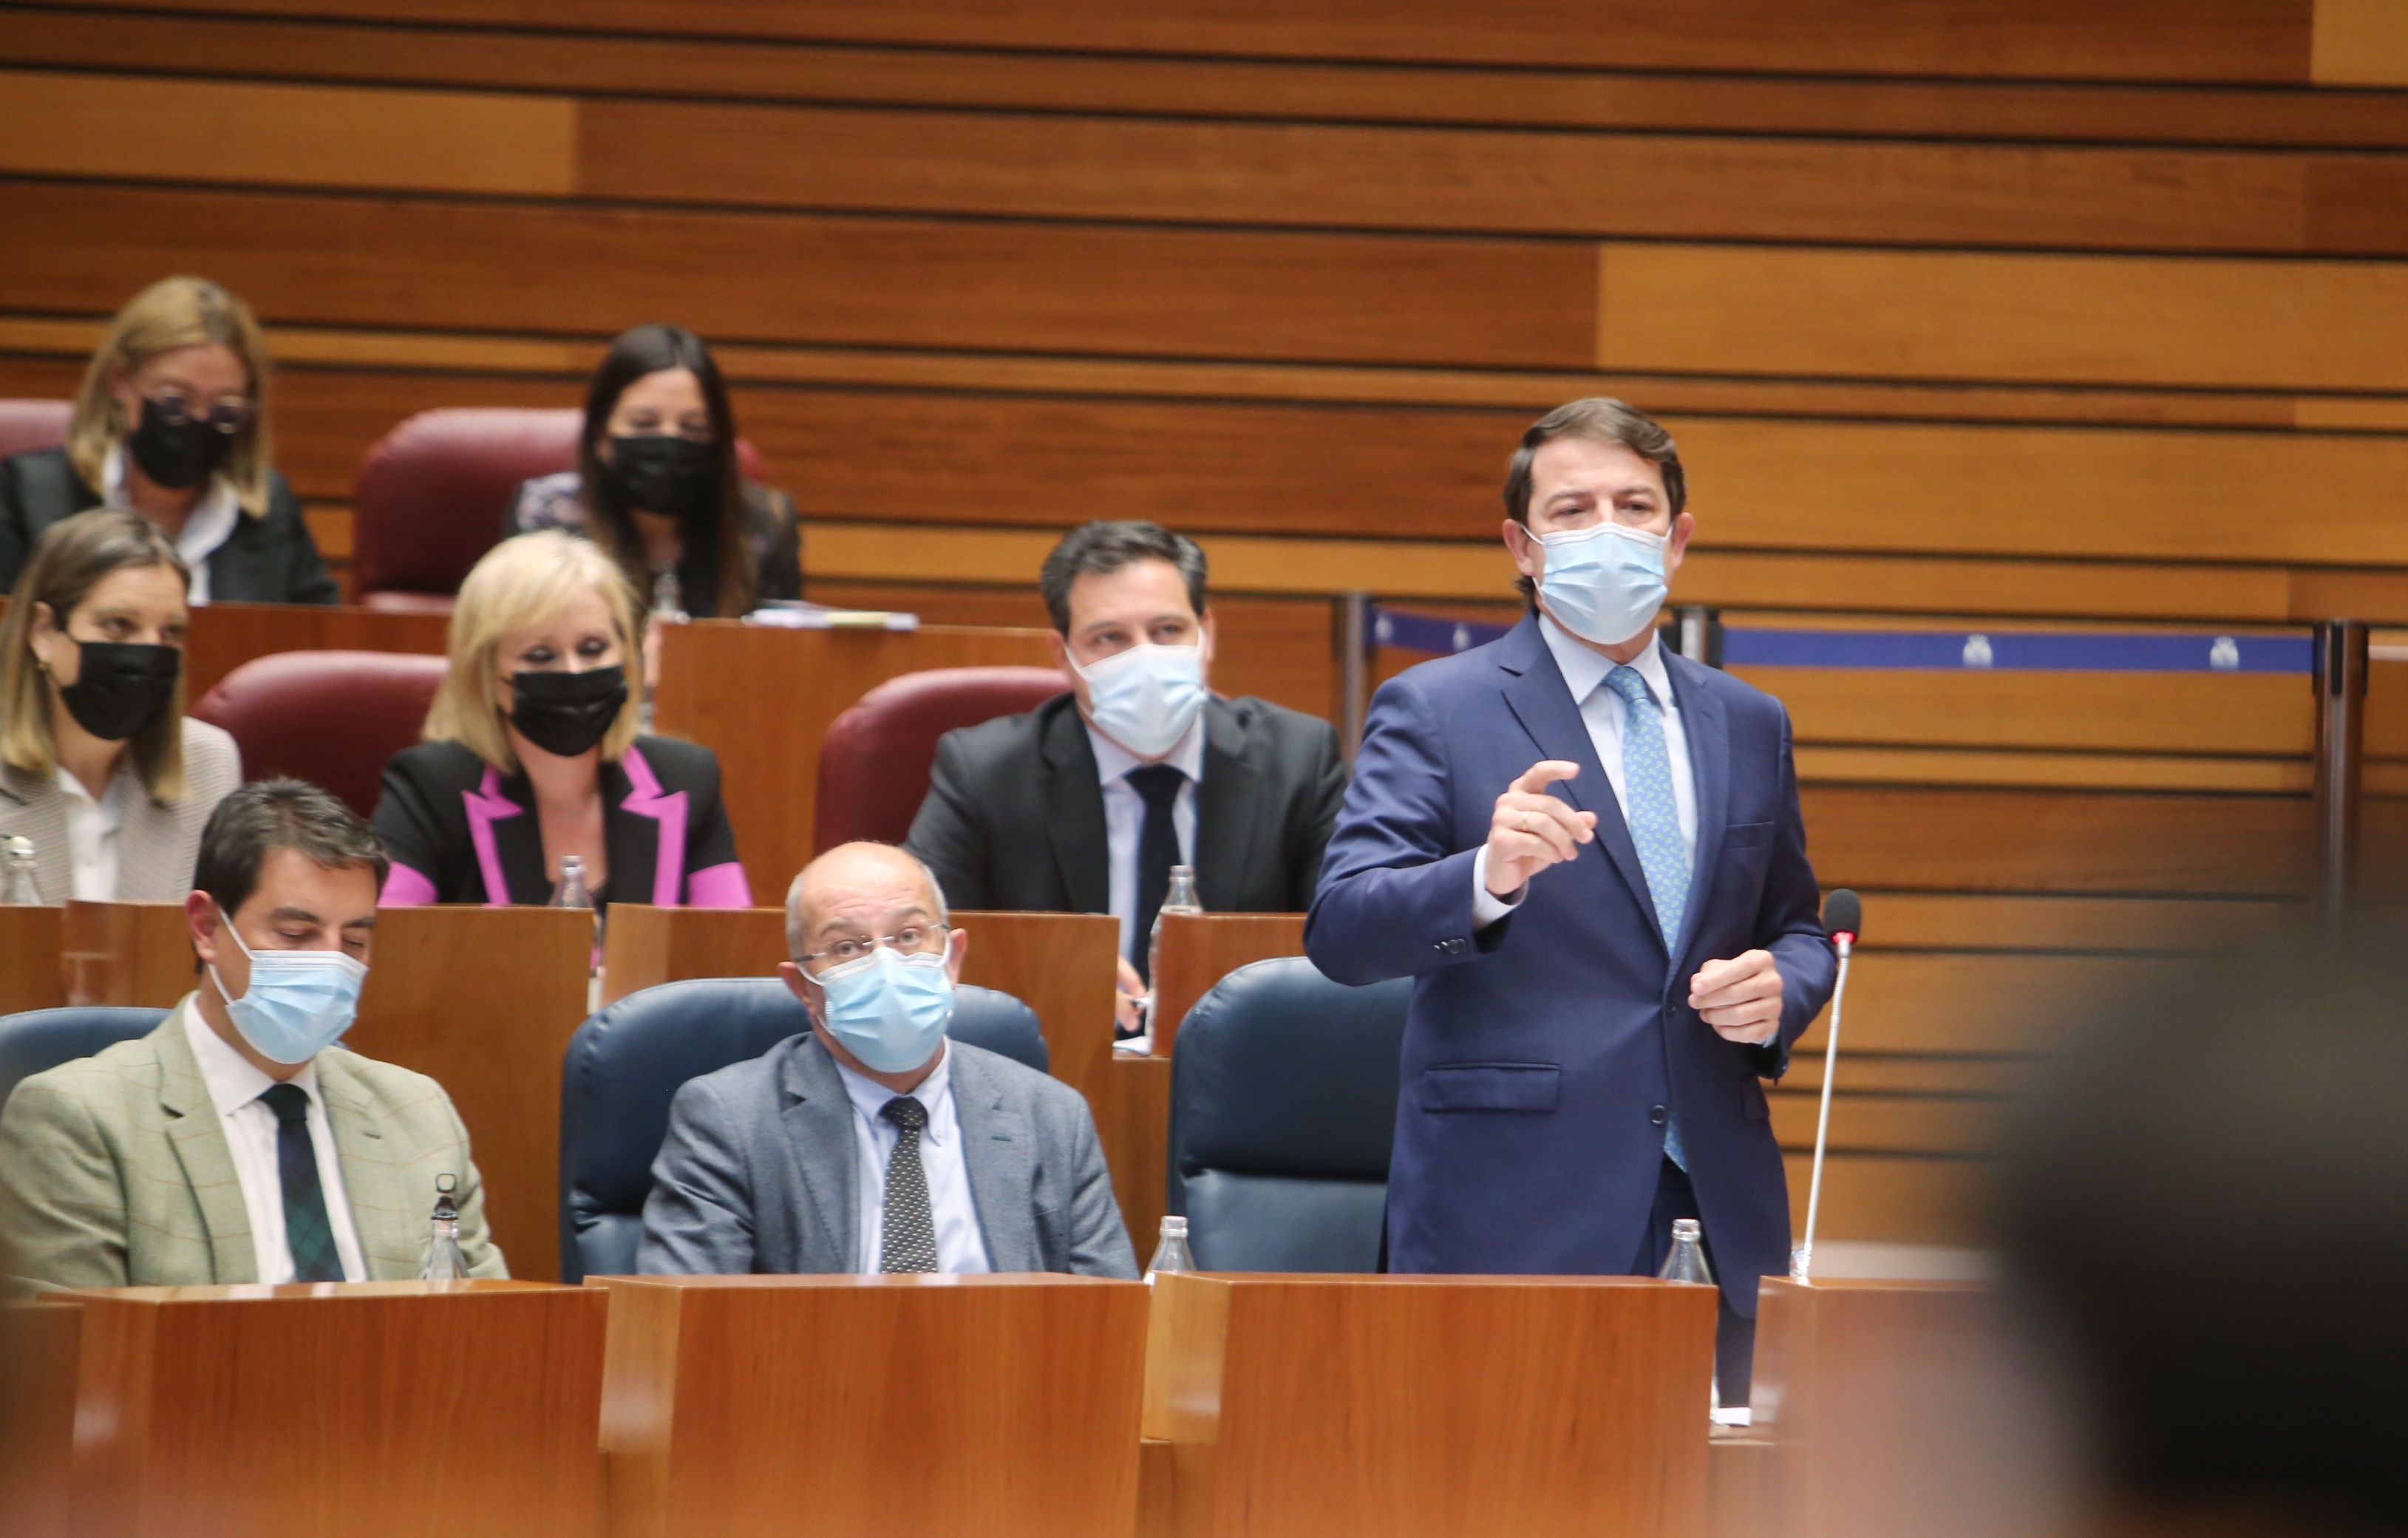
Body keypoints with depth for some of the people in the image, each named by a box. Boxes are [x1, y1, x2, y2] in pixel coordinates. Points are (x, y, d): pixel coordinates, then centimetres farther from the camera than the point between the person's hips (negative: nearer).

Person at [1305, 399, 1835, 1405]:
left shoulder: (1747, 727, 17)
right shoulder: (1434, 712, 1)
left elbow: (1797, 931, 25)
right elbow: (1341, 933, -9)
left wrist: (1780, 988, 1)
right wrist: (1488, 878, -28)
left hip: (1716, 1220, 5)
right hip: (1510, 1216, -4)